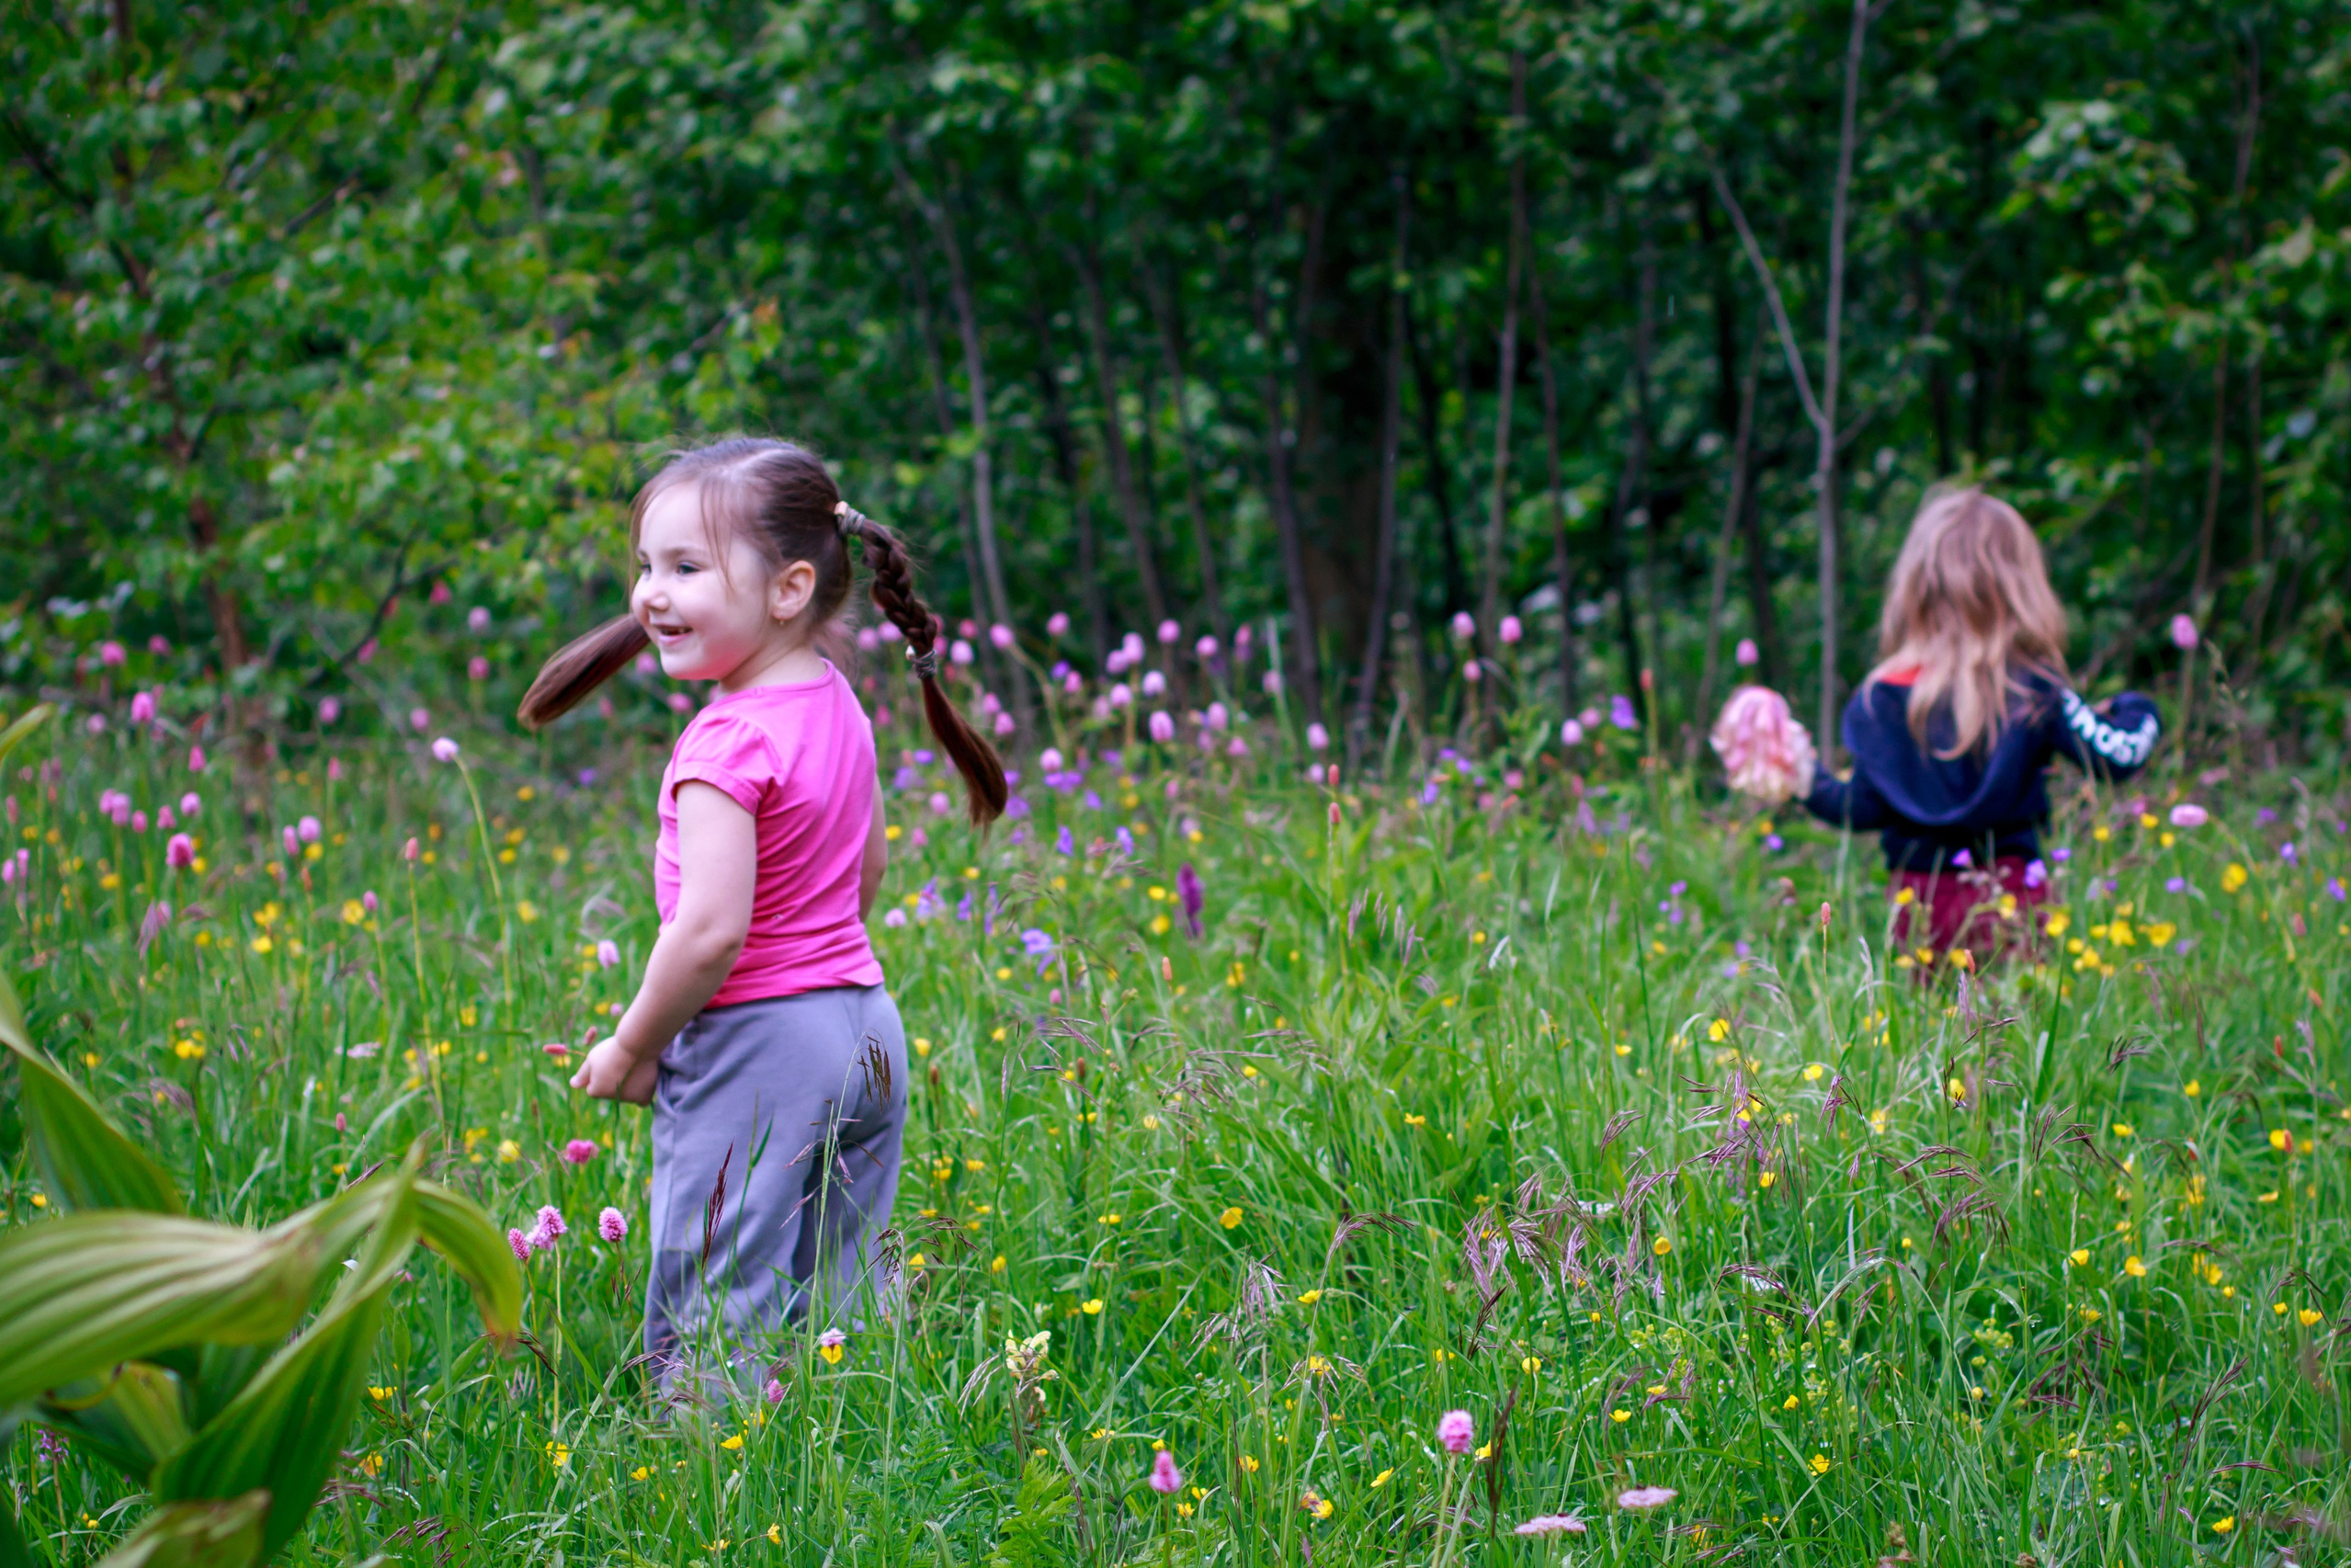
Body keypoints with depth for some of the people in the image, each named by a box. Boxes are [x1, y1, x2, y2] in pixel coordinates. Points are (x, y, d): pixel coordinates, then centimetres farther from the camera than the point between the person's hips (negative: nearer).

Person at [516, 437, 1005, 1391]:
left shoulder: (728, 742, -20)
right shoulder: (836, 704, 6)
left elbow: (711, 930, -25)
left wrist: (630, 1049, -13)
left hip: (754, 1056, -9)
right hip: (866, 1033, 9)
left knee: (705, 1331, -4)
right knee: (840, 1320, 14)